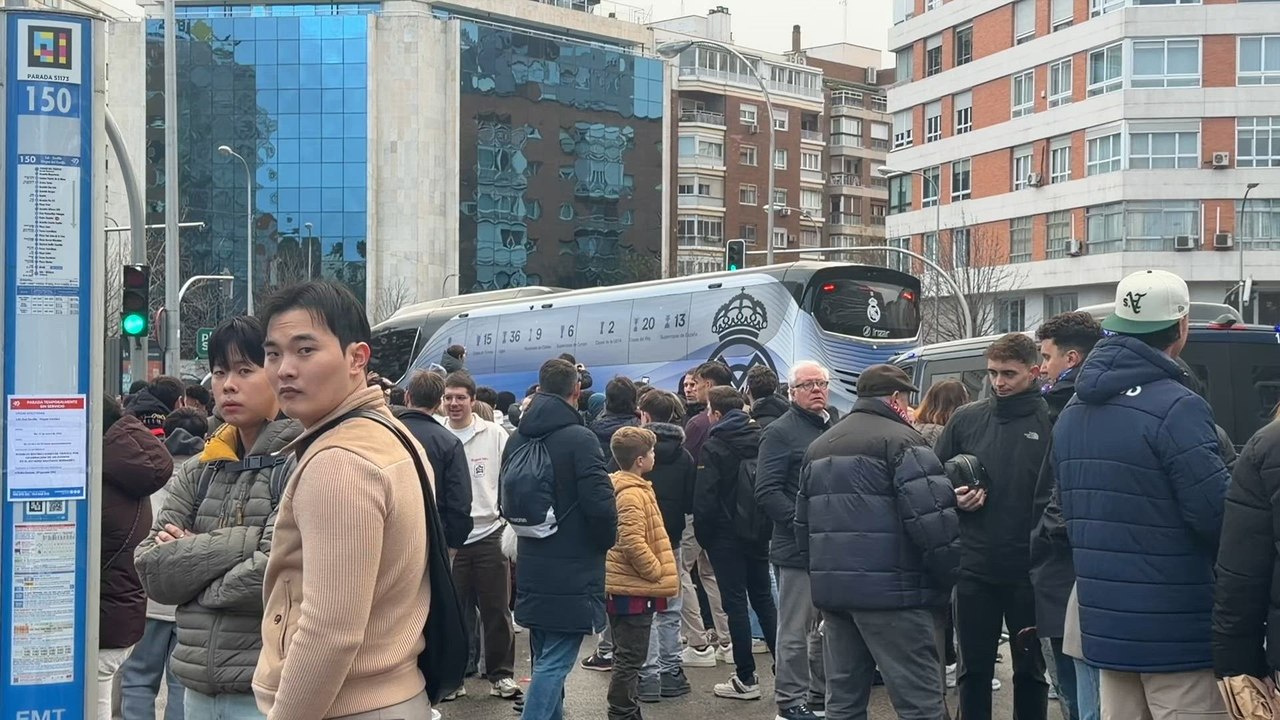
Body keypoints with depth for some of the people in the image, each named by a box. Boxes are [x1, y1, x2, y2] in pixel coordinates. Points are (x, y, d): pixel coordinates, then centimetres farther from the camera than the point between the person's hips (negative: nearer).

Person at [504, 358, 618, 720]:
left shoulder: (517, 438, 5)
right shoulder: (579, 438, -17)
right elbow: (600, 503, -21)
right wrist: (606, 540, -2)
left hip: (531, 568, 7)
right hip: (572, 571, -7)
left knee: (545, 657, 19)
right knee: (555, 661, -4)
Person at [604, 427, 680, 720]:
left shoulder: (621, 486, 12)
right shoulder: (633, 494, -19)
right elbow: (633, 542, -27)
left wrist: (656, 572, 19)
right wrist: (657, 572, -14)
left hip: (624, 585, 10)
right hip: (634, 588, -10)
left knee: (627, 657, 18)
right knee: (630, 659, -3)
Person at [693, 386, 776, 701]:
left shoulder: (713, 447, -13)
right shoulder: (760, 439, 4)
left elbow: (704, 498, -17)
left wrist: (702, 534, -5)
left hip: (726, 534, -6)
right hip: (760, 531, 6)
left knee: (735, 603, 0)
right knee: (763, 598, 16)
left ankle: (746, 678, 3)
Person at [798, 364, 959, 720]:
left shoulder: (819, 446, 19)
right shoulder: (900, 439, -7)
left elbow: (803, 520, 22)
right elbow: (931, 516, -16)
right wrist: (947, 576, -6)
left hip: (831, 588, 8)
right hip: (889, 588, -8)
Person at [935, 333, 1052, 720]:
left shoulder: (1051, 422, -7)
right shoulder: (966, 418, 4)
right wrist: (953, 497, -8)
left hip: (1031, 572, -2)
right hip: (974, 569, 3)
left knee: (1030, 670, 13)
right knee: (974, 670, 13)